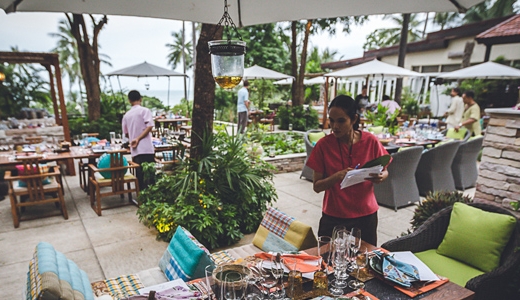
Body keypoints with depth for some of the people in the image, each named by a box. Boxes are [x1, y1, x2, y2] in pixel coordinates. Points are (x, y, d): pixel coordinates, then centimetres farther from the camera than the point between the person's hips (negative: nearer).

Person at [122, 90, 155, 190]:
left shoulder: (126, 115, 12)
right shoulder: (145, 110, -2)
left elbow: (126, 133, 20)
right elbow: (149, 127, -15)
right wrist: (138, 138, -12)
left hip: (135, 151, 5)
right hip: (146, 148, -5)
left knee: (140, 177, 9)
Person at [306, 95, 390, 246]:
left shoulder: (371, 141, -8)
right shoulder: (323, 144, -10)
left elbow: (385, 171, 6)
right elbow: (317, 186, -8)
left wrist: (380, 177, -17)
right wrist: (337, 177, -26)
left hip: (365, 215, 1)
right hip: (333, 217, -1)